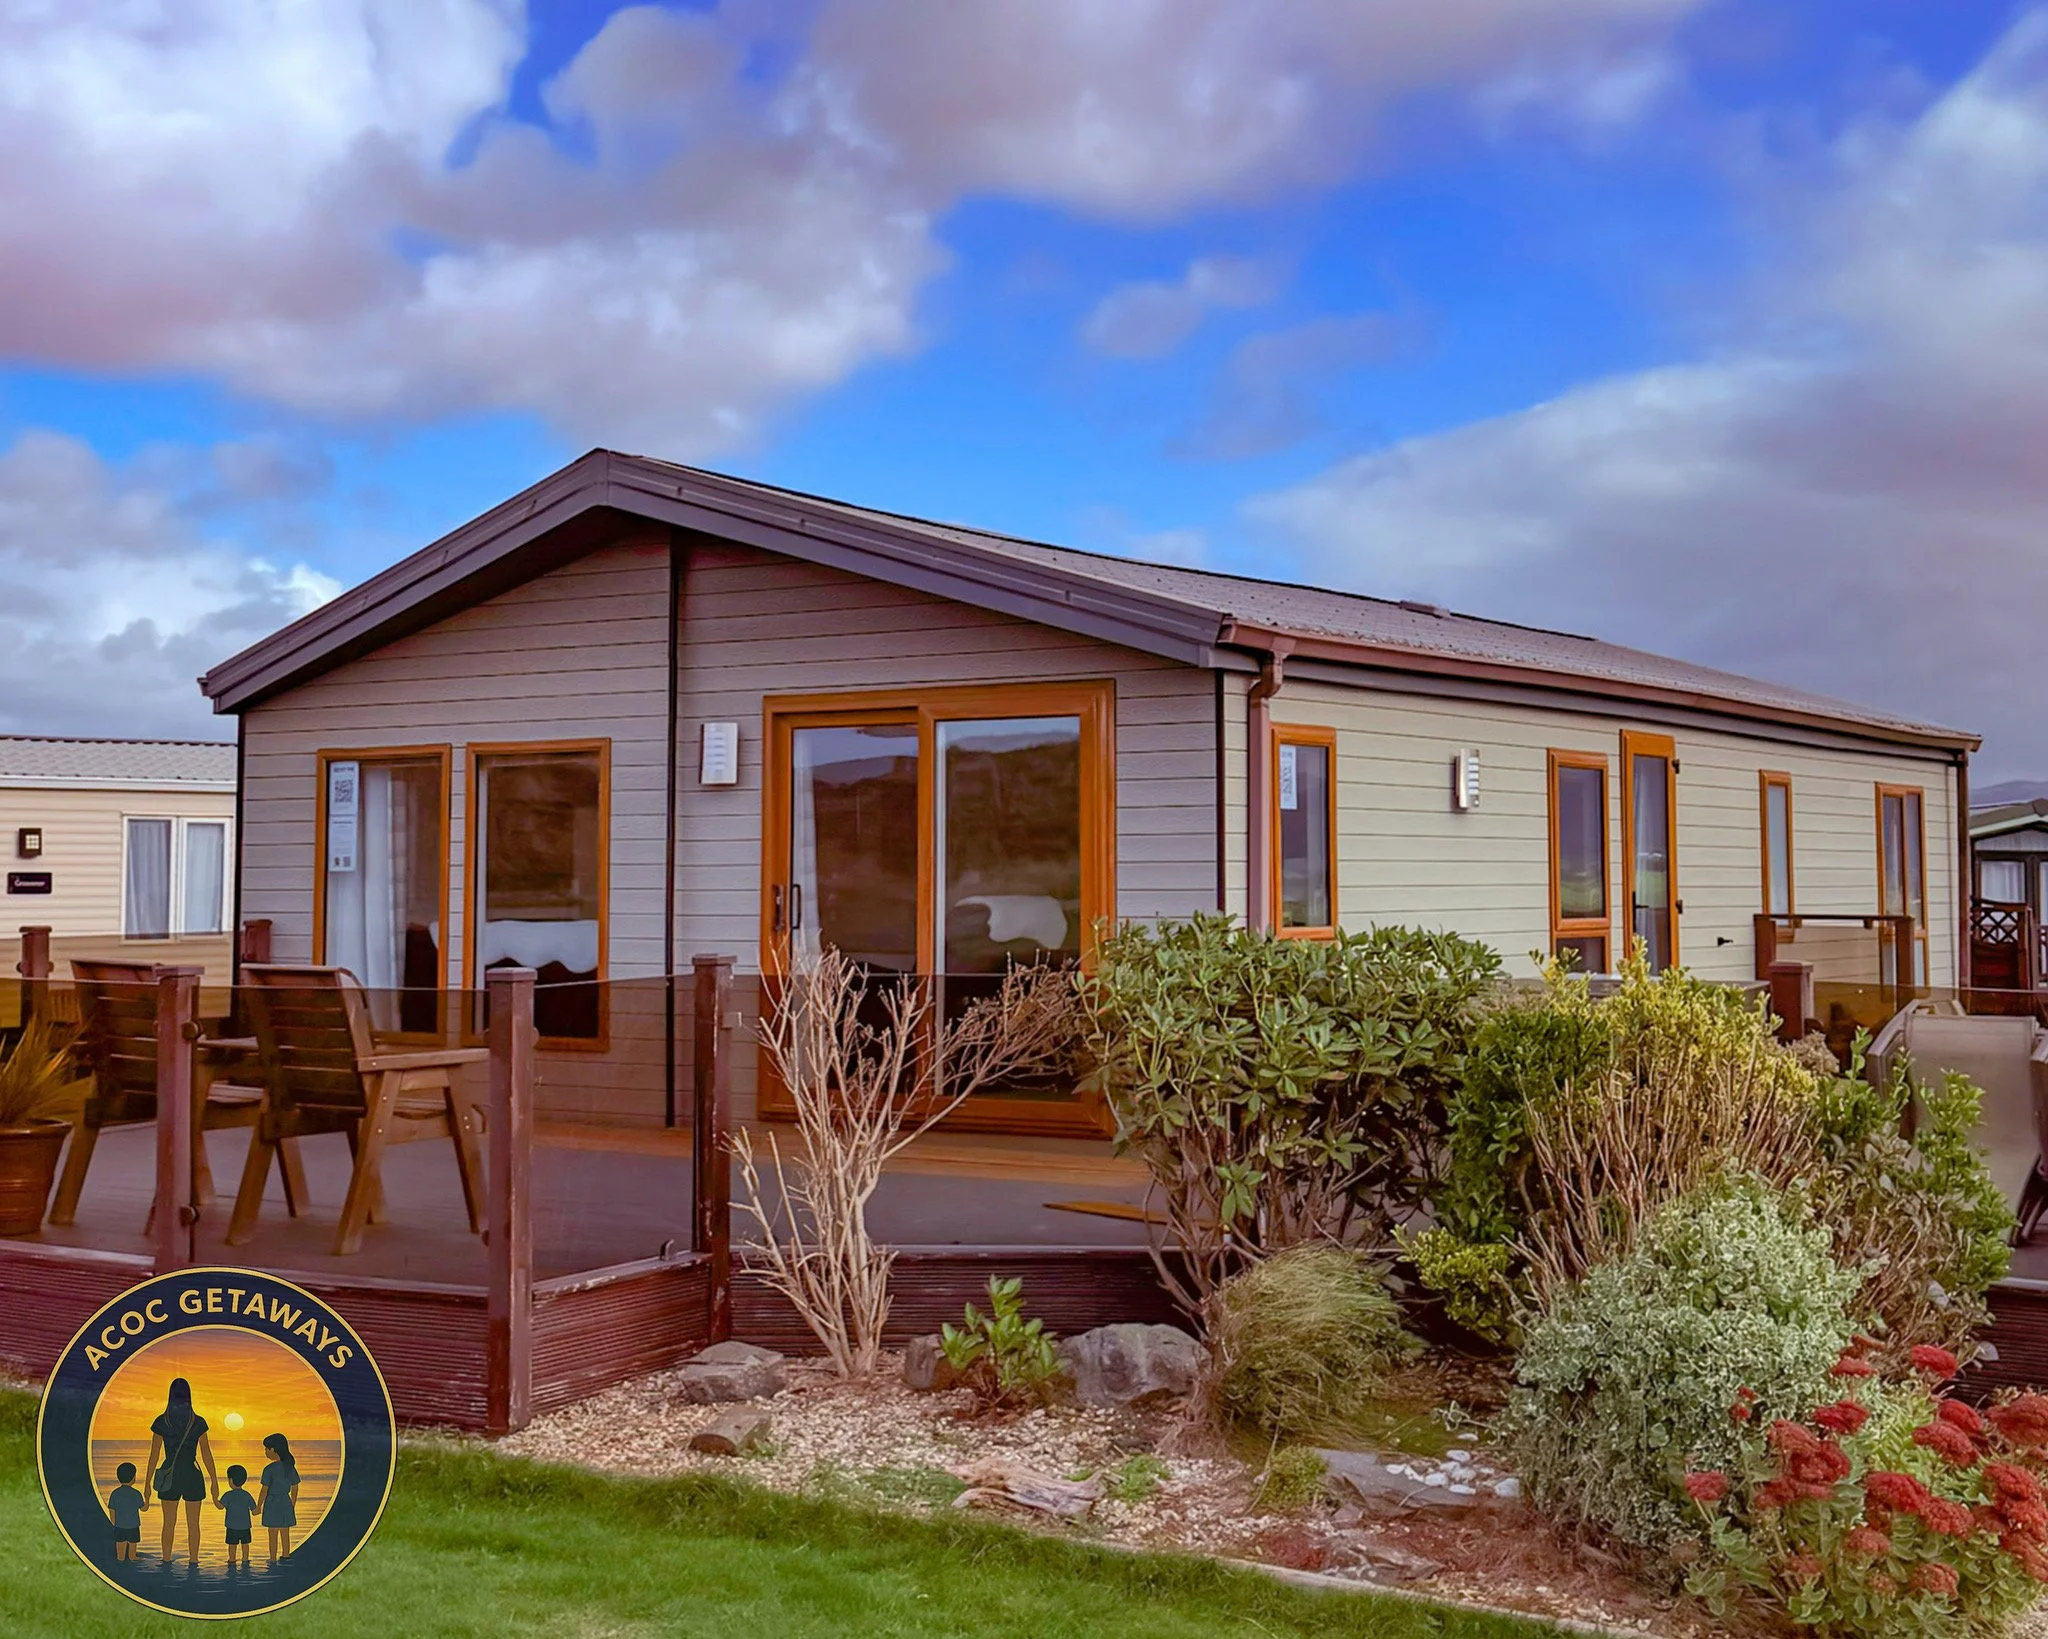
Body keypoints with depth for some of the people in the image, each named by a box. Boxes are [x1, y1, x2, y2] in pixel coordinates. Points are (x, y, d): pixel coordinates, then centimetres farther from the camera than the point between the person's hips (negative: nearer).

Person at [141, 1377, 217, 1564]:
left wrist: (147, 1483, 4)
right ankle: (194, 1563, 9)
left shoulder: (161, 1422, -7)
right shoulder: (198, 1422, -7)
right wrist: (214, 1481, 3)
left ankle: (167, 1563, 12)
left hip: (169, 1478, 1)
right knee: (193, 1524, 9)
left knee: (169, 1524, 12)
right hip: (192, 1478, -1)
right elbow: (206, 1454, -4)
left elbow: (154, 1455, -4)